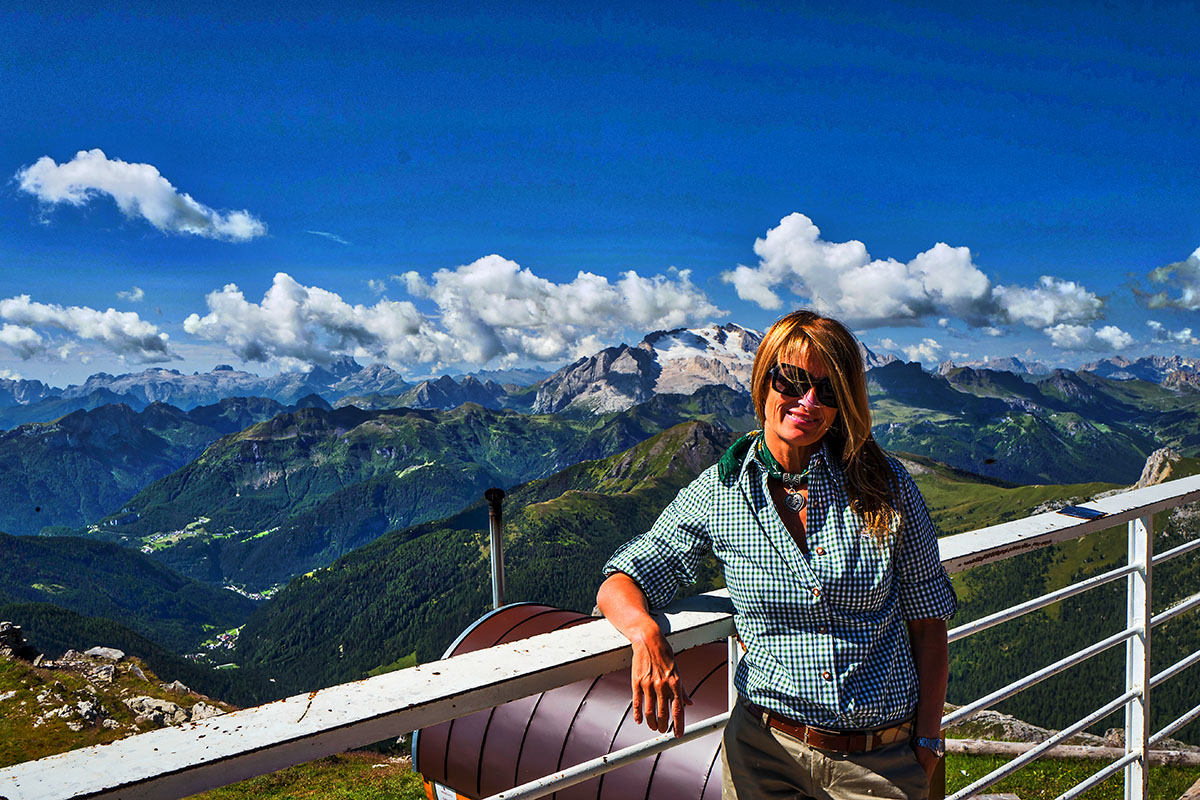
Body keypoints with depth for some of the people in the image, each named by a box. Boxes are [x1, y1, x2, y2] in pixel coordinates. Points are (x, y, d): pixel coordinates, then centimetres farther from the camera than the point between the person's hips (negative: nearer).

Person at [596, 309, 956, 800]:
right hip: (764, 750, 0)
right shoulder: (718, 493, -6)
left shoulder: (885, 486, -6)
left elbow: (928, 625, 0)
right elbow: (618, 584, -3)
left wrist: (928, 743, -3)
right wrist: (647, 635, -24)